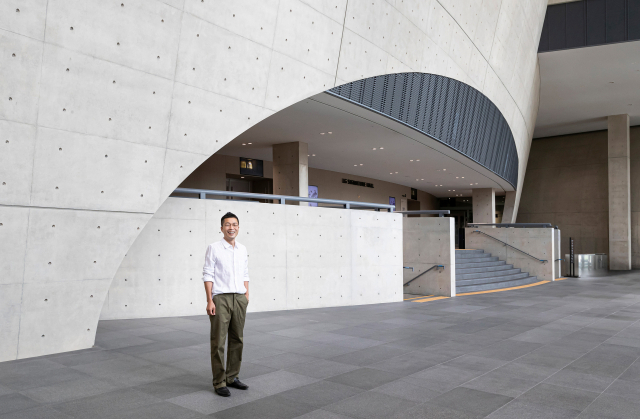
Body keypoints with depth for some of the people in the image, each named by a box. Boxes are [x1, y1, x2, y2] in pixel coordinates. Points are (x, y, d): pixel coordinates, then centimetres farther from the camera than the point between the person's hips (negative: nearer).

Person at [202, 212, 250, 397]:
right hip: (221, 299, -5)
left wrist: (246, 294, 9)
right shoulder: (214, 248, -4)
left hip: (239, 299, 6)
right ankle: (219, 383, 7)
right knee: (218, 342, -1)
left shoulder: (242, 249, 11)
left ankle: (232, 377, 24)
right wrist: (209, 301, -13)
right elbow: (208, 275, -7)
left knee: (237, 340, 11)